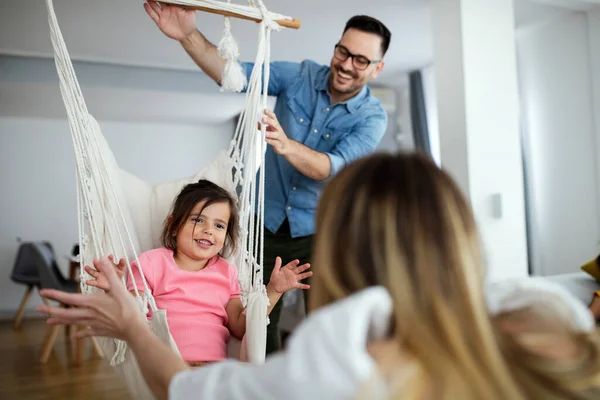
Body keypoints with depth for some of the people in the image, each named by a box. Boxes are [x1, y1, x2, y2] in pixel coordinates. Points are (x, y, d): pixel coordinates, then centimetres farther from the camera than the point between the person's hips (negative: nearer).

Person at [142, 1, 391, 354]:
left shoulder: (373, 117, -12)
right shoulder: (301, 76, -7)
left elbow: (334, 168, -26)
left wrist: (285, 144, -44)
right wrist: (189, 36, -32)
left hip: (318, 231, -1)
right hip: (267, 222, 2)